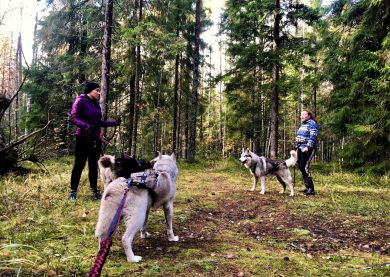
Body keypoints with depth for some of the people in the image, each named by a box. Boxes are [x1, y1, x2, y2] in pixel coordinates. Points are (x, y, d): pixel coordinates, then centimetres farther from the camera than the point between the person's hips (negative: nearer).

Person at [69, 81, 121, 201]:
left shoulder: (96, 104, 12)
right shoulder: (80, 101, -7)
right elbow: (73, 117, -16)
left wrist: (115, 122, 8)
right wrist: (86, 125, -30)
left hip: (96, 139, 6)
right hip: (83, 138, -6)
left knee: (93, 164, 12)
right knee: (79, 164, -1)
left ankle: (94, 189, 21)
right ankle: (73, 191, 10)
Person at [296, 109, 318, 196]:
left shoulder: (312, 123, -6)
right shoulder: (302, 124, 22)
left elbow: (313, 136, -16)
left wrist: (308, 147, -24)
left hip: (307, 149, -10)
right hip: (301, 148, 10)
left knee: (304, 167, -16)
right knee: (301, 167, 10)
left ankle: (311, 189, -12)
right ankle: (308, 187, 21)